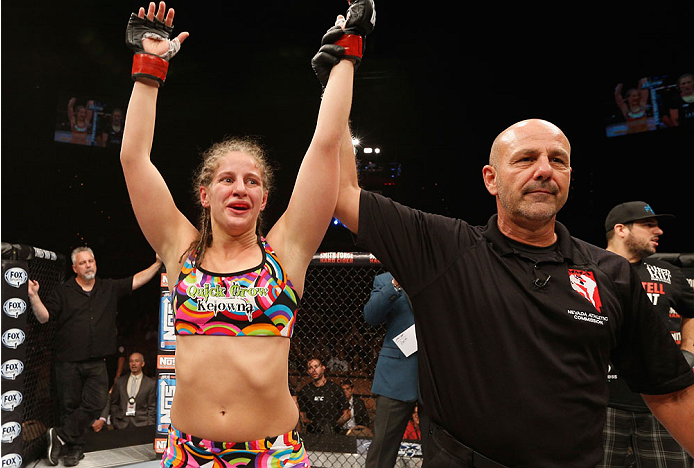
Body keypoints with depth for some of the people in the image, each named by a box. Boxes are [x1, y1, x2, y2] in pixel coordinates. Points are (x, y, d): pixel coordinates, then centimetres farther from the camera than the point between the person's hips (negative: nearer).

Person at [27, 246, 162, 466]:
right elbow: (44, 317, -1)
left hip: (97, 363, 2)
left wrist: (158, 263, 1)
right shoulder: (63, 292, 4)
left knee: (96, 403, -7)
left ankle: (60, 435, 9)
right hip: (68, 362, -2)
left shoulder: (109, 288, 10)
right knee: (69, 406, 6)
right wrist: (34, 296, -17)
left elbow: (137, 281, 8)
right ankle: (75, 449, 21)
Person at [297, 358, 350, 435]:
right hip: (312, 433, 1)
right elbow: (301, 413, 18)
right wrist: (305, 420, -3)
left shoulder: (335, 388, 6)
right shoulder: (304, 391, 12)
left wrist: (335, 424, -6)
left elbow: (347, 414, 8)